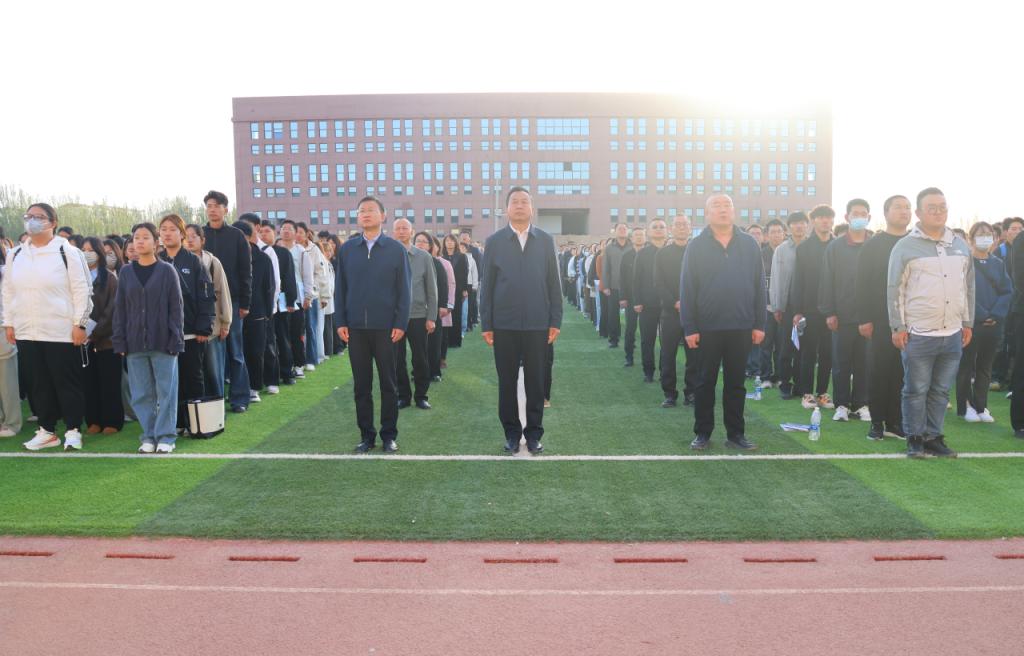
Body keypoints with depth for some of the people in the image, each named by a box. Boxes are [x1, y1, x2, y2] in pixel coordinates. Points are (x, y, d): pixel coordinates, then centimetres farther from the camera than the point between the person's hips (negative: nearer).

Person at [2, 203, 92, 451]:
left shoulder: (67, 252, -5)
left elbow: (82, 290, -8)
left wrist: (79, 324, -11)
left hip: (62, 332, -5)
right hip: (26, 333, 5)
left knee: (67, 382, 2)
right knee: (38, 384, 11)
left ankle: (73, 430, 12)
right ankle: (47, 430, 22)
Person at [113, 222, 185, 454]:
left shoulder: (167, 271, 1)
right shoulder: (126, 273, 9)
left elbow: (176, 307, -1)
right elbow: (120, 309, 10)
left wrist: (176, 339, -8)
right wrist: (120, 341, 3)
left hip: (162, 341, -3)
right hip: (135, 343, 3)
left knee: (166, 391, 0)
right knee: (141, 393, 6)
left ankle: (165, 436, 8)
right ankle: (148, 436, 15)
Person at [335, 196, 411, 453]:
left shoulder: (396, 249, 2)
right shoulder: (347, 248, 7)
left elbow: (404, 289, 0)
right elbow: (340, 287, 7)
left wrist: (401, 324, -7)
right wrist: (341, 322, 0)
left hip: (386, 327, -2)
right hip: (356, 327, 2)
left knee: (388, 384, 6)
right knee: (361, 384, 7)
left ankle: (389, 435, 16)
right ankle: (366, 435, 17)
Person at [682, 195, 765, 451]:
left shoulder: (750, 245, 5)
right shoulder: (696, 247, -1)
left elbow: (759, 286, 6)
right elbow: (687, 289, -3)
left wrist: (759, 324, 1)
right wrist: (689, 327, -8)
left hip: (742, 327, 2)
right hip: (707, 327, -2)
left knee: (736, 382, 10)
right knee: (706, 382, 8)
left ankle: (736, 433, 19)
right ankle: (702, 433, 17)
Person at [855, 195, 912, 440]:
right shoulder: (873, 245, 3)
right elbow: (863, 284, -2)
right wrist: (864, 319, -9)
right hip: (881, 319, -2)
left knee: (903, 372, 2)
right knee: (879, 371, 0)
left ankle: (896, 421, 10)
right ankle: (877, 422, 8)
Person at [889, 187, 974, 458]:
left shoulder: (961, 246, 12)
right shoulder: (905, 247, -3)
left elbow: (968, 287, 18)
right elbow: (895, 290, -3)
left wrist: (968, 323, 15)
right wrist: (898, 327, -7)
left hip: (953, 334, 5)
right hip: (918, 334, -4)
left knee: (941, 390, 10)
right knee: (916, 390, 2)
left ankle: (933, 437, 20)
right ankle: (915, 439, 13)